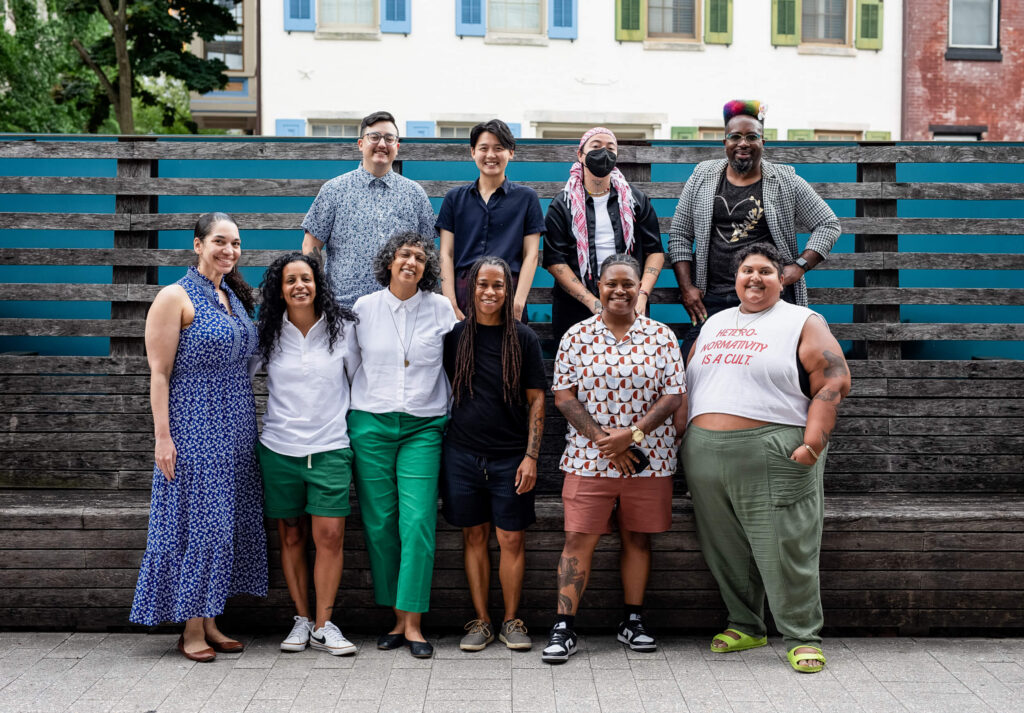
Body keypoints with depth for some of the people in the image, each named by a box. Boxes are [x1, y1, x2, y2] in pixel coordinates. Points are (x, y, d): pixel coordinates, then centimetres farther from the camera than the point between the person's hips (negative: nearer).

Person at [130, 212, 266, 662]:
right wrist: (163, 437, -16)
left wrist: (248, 426, 14)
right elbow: (159, 372, -11)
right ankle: (191, 629, 5)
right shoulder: (176, 297, -7)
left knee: (226, 520, 8)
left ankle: (210, 622, 18)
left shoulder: (234, 298, 14)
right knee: (196, 522, -5)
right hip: (193, 428, -7)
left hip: (235, 431, 7)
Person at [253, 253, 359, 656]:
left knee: (330, 535, -7)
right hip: (279, 448, 1)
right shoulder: (267, 335, 5)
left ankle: (323, 625, 3)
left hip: (330, 447, -1)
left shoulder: (342, 329, 3)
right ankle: (301, 619, 18)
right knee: (290, 537, 6)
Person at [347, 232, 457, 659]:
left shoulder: (441, 309, 5)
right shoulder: (364, 308, 6)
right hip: (370, 426, 1)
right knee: (379, 523, 1)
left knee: (418, 521, -10)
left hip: (423, 427, -1)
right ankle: (397, 619, 12)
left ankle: (413, 623, -6)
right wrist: (352, 416, 13)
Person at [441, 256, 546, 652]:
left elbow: (536, 400, 1)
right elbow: (443, 391, 12)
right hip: (463, 453, 1)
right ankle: (481, 620, 16)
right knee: (474, 536, 7)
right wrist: (438, 441, 6)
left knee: (512, 539, 1)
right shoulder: (455, 336, 4)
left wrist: (531, 456, -6)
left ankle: (511, 620, 15)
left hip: (510, 456, -1)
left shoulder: (523, 338, 0)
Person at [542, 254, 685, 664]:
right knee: (579, 540, -3)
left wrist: (632, 434, -13)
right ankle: (563, 628, 1)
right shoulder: (577, 336, 3)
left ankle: (632, 622, 22)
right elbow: (563, 396, -1)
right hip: (588, 459, -1)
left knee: (638, 539, 9)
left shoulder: (662, 337, 4)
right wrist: (602, 439, -11)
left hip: (648, 460, 1)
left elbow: (673, 396, -1)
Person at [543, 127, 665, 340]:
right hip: (575, 310, -1)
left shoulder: (636, 200, 11)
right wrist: (593, 303, -15)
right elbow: (555, 260, -4)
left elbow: (655, 251, 8)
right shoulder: (562, 205, 4)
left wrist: (642, 295, -9)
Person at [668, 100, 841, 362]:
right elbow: (679, 235, 12)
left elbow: (828, 225, 9)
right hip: (713, 299, 2)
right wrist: (687, 287, 2)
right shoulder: (702, 178, 9)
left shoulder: (786, 182, 5)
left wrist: (800, 265, -5)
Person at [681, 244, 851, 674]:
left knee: (784, 550, -5)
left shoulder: (803, 323, 3)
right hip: (705, 456, 6)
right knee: (725, 550, 10)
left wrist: (813, 443, -15)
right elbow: (686, 382, 24)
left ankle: (802, 638, 6)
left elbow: (834, 383, -5)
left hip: (773, 457, -5)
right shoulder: (714, 323, 20)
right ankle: (745, 626, 25)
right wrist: (685, 439, 12)